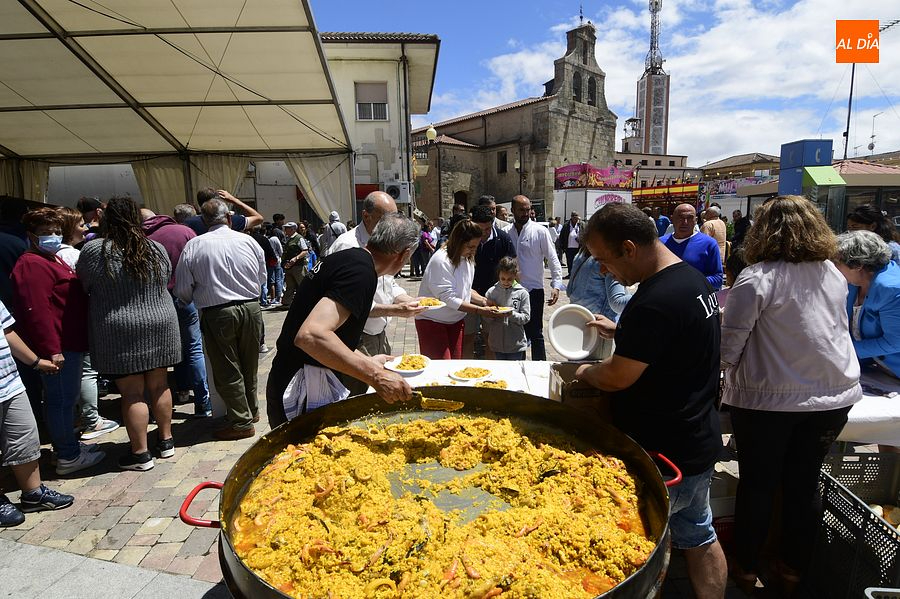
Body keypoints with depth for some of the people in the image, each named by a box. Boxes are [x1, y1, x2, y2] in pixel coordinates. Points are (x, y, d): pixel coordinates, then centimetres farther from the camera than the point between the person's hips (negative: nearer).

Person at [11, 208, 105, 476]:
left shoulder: (53, 259, 18)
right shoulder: (32, 265, -16)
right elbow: (37, 311, -23)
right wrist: (51, 349, -25)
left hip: (68, 343, 11)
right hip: (58, 346, -11)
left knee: (67, 398, 19)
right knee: (62, 400, -2)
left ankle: (69, 446, 31)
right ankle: (68, 457, 7)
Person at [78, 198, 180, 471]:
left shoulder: (93, 251, -10)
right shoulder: (157, 249, -1)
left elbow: (85, 288, 2)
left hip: (119, 335, -3)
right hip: (159, 327, 4)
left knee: (132, 393, 3)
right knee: (159, 385, 14)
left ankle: (140, 453, 12)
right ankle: (166, 440, 26)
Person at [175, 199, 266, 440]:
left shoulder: (194, 246, -6)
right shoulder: (248, 241, -1)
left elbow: (182, 291, -4)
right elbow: (262, 278, 9)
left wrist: (198, 300, 17)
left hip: (217, 314, -3)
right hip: (251, 309, 3)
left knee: (227, 370, 8)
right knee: (249, 365, 18)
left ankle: (241, 421, 12)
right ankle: (251, 409, 34)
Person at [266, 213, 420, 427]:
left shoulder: (346, 256, 9)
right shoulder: (361, 272, -21)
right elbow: (310, 335, -33)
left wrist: (367, 361, 24)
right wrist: (375, 374, -31)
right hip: (303, 393, -9)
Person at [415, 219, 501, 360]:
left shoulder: (468, 258, 2)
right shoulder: (441, 260, -23)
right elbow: (448, 299, -25)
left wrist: (484, 301, -5)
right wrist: (480, 310, -25)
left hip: (456, 319, 7)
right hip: (432, 321, -7)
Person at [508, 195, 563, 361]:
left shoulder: (540, 231, -6)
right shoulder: (507, 233, 5)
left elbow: (552, 259, -7)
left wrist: (556, 285, -16)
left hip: (534, 290, -4)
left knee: (535, 334, 2)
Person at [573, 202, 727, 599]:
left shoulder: (655, 301, -29)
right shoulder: (693, 279, 4)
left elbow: (617, 377, -24)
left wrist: (585, 372, -4)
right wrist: (620, 332, 10)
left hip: (662, 455, -10)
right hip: (699, 443, 10)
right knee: (699, 537, 25)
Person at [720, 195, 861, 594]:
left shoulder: (758, 277, -17)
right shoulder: (833, 275, 2)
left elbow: (730, 342, -15)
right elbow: (841, 332, 16)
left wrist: (730, 370, 5)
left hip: (768, 398, -5)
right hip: (834, 396, 5)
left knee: (757, 485, 10)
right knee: (804, 485, 16)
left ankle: (746, 568, 27)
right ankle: (793, 569, 32)